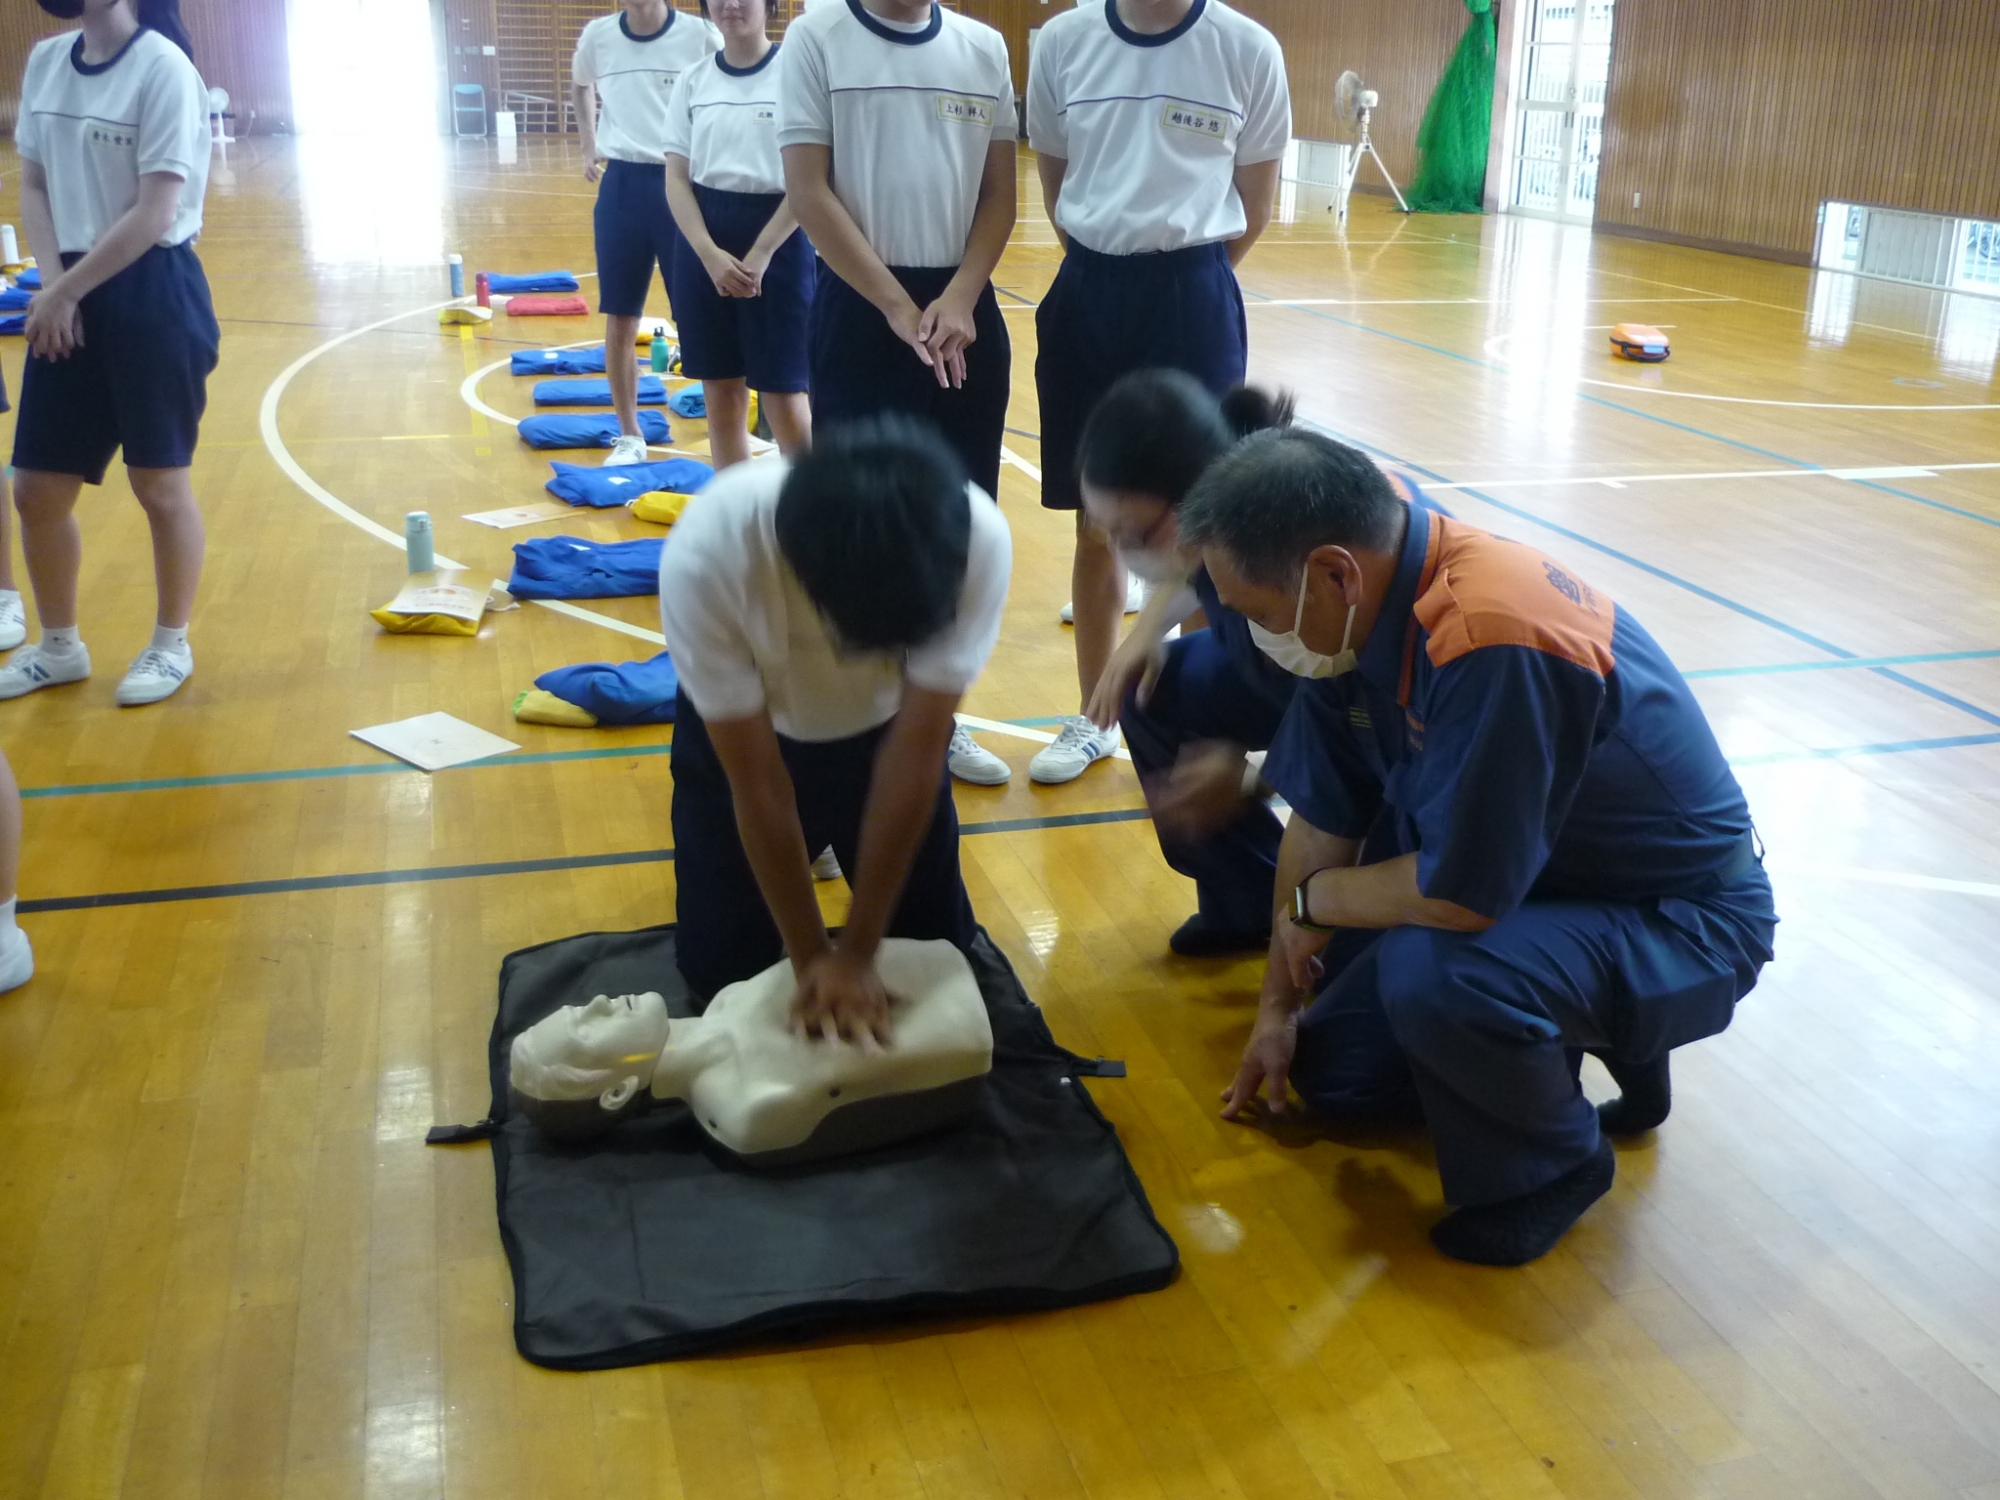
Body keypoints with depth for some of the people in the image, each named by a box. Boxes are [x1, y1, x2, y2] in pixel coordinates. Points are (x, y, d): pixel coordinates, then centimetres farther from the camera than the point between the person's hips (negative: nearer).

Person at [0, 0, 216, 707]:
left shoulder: (162, 66, -13)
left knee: (160, 484, 5)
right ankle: (59, 646, 28)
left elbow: (153, 213, -16)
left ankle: (172, 645, 23)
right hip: (67, 297, 7)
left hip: (152, 296, -6)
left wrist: (64, 291, -12)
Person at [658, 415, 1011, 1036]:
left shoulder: (979, 540, -36)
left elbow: (917, 753, -25)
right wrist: (812, 957, -17)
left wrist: (857, 952, -20)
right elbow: (757, 782, -26)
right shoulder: (705, 558, -40)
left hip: (886, 729, 1)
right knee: (719, 967, 1)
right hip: (746, 731, -1)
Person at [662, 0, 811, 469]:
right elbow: (676, 178, 4)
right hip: (704, 246, 4)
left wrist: (760, 254, -16)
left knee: (783, 398, -5)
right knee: (721, 393, 9)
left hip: (779, 242, -4)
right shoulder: (693, 80, 7)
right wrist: (710, 255, -11)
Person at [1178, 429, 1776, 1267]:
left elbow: (1461, 895, -33)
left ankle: (1553, 1165, -5)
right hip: (1534, 885, 8)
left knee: (1432, 977, -35)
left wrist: (1313, 902, -14)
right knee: (1332, 1071, 8)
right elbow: (1323, 821, 1)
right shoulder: (1359, 609, -8)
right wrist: (1278, 1008, 8)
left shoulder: (1496, 645, -36)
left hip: (1681, 924, -8)